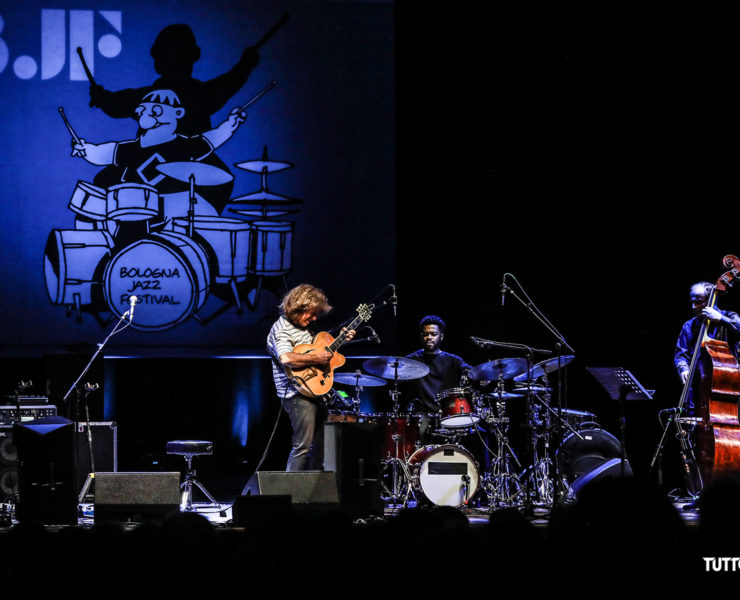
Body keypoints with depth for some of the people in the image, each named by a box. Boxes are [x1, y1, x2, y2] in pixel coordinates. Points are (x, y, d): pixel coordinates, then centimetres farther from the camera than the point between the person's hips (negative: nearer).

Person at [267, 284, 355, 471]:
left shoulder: (304, 327, 15)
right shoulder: (281, 329, -13)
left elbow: (316, 348, 30)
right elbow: (286, 358, -30)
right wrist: (315, 358, -24)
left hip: (315, 393, 10)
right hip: (297, 396, -10)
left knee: (319, 446, 12)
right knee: (302, 446, -13)